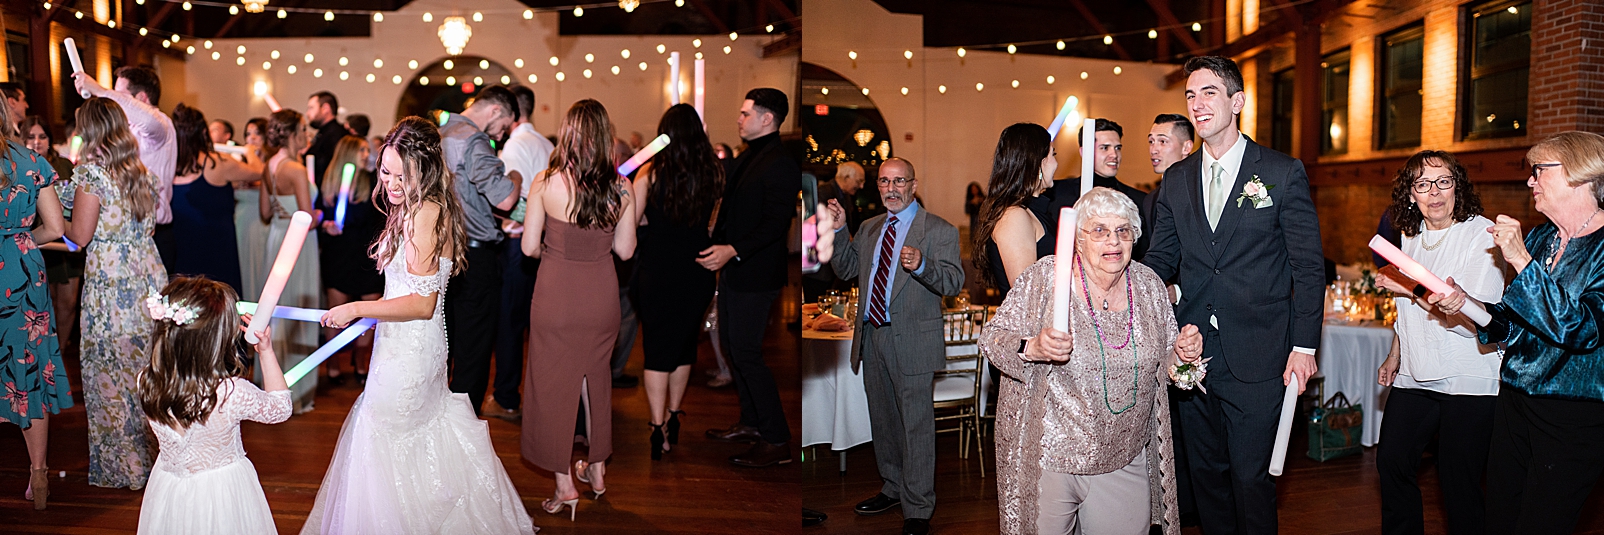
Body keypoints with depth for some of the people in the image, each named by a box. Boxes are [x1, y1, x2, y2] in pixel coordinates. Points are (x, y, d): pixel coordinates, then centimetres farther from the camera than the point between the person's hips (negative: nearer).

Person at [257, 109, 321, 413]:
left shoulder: (270, 166, 7)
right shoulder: (296, 169, -18)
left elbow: (265, 212, 13)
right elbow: (307, 219, -21)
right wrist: (320, 218, -1)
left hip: (276, 239, 8)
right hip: (296, 243, -8)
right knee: (296, 314, -1)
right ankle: (294, 392, 5)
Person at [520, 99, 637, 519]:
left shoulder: (545, 183, -14)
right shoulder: (621, 188, -8)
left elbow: (529, 247, -8)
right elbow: (625, 249, 0)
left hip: (556, 295, -3)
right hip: (601, 295, 3)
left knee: (553, 385, 10)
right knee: (596, 378, 20)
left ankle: (564, 485, 16)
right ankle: (597, 470, 33)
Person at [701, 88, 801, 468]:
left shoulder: (781, 166, -17)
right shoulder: (747, 157, 14)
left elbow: (775, 225, -24)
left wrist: (733, 250, -30)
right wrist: (718, 250, 22)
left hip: (756, 275, -10)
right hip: (732, 269, 10)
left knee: (746, 352, -8)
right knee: (732, 344, 16)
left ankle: (777, 440, 1)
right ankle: (751, 423, 30)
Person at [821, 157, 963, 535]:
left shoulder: (938, 230, -6)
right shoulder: (869, 228, 14)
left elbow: (954, 281, -17)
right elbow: (846, 269, 14)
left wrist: (921, 265, -36)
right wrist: (837, 231, 0)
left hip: (912, 341, -7)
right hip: (871, 337, 7)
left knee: (916, 425, -1)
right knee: (883, 421, 19)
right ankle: (893, 489, 36)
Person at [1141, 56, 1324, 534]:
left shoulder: (1283, 172, -2)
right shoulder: (1176, 179, 10)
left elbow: (1308, 266, -2)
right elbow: (1162, 258, 9)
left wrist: (1304, 345, -7)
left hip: (1257, 359, -4)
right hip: (1194, 354, 4)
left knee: (1251, 476, 2)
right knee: (1206, 472, 14)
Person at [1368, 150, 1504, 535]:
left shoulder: (1482, 236, -12)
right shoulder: (1411, 236, 10)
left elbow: (1475, 321, -20)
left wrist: (1409, 287, -18)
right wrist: (1394, 357, 25)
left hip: (1467, 382, -7)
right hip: (1415, 376, 7)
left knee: (1458, 482, 0)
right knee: (1392, 462, 12)